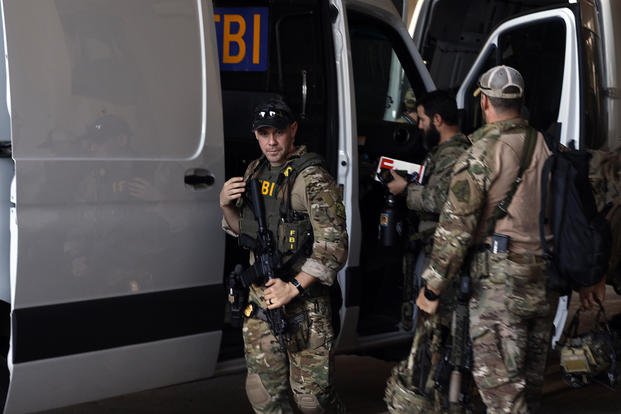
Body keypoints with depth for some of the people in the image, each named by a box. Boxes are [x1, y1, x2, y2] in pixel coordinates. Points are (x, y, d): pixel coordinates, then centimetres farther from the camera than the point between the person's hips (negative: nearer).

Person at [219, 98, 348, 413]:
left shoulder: (311, 178, -13)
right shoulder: (255, 171, 10)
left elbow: (333, 245, -18)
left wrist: (293, 288, -22)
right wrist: (226, 206, 1)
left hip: (304, 302, -6)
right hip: (260, 297, 7)